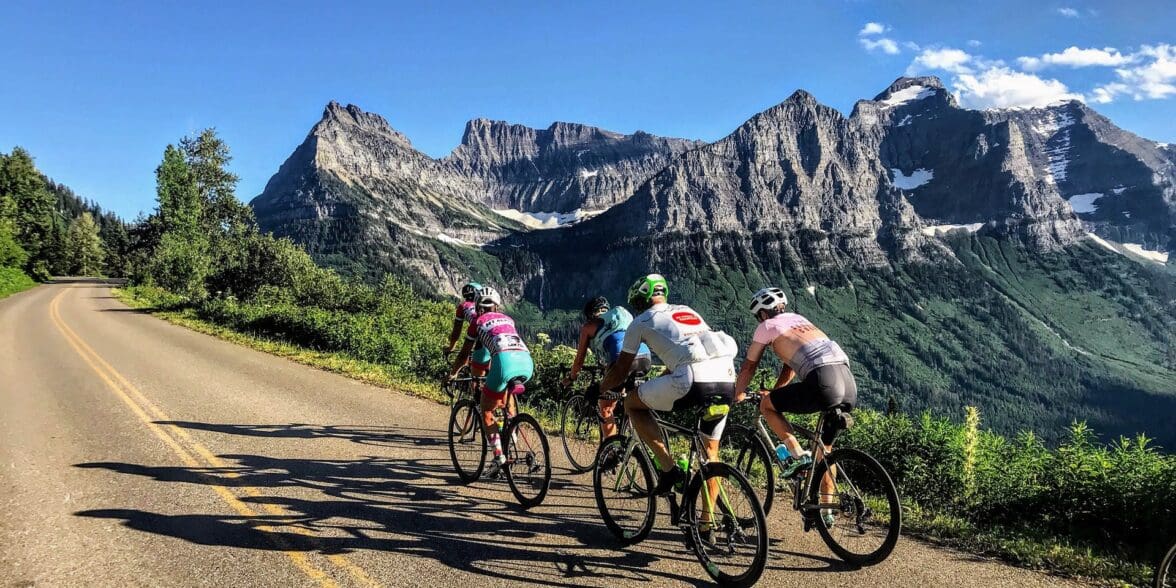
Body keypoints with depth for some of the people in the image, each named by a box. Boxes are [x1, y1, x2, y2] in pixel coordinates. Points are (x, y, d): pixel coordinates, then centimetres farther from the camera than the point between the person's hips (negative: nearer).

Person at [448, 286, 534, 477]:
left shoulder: (478, 321, 21)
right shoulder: (508, 319, 32)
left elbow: (464, 354, 27)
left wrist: (452, 374, 44)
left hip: (505, 360, -5)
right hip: (527, 361, 5)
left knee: (486, 411, 10)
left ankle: (498, 455, -3)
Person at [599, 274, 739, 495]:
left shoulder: (641, 322, 15)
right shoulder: (687, 310, 32)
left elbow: (621, 369, 19)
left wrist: (597, 389, 38)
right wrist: (662, 378, 57)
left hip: (693, 380, -6)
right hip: (727, 380, 6)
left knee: (632, 404, 18)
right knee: (711, 452, 24)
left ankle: (669, 469, 8)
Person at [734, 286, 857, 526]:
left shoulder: (767, 326, 12)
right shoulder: (797, 319, 31)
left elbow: (749, 366, 20)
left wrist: (737, 395, 34)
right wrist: (775, 392, 50)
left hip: (823, 383, -7)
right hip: (850, 384, 7)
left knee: (767, 406, 11)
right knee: (825, 446, 23)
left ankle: (797, 455, -1)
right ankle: (826, 510, 25)